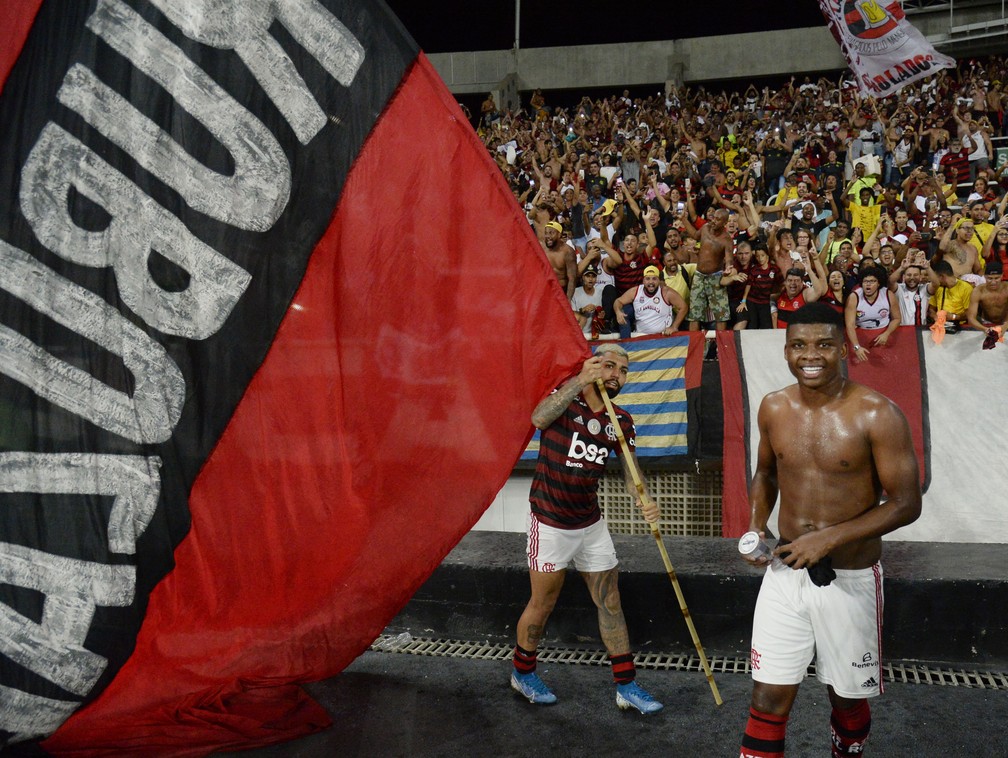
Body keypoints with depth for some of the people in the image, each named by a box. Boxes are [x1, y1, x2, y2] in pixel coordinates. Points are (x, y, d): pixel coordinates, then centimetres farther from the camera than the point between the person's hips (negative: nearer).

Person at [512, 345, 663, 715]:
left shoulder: (621, 421, 2)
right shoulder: (566, 398, -13)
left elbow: (630, 470, -5)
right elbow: (539, 418, -35)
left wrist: (643, 499, -26)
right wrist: (580, 381, -42)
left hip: (591, 523, 5)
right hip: (551, 524, -5)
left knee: (610, 602, 9)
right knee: (542, 604, 8)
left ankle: (627, 686, 20)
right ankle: (522, 673, 31)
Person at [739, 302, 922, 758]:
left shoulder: (876, 416, -14)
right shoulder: (774, 409, 0)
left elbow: (906, 503, -13)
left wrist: (830, 537, -22)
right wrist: (755, 527, 0)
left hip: (849, 579, -2)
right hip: (785, 572, 3)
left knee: (847, 699, 17)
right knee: (768, 700, 3)